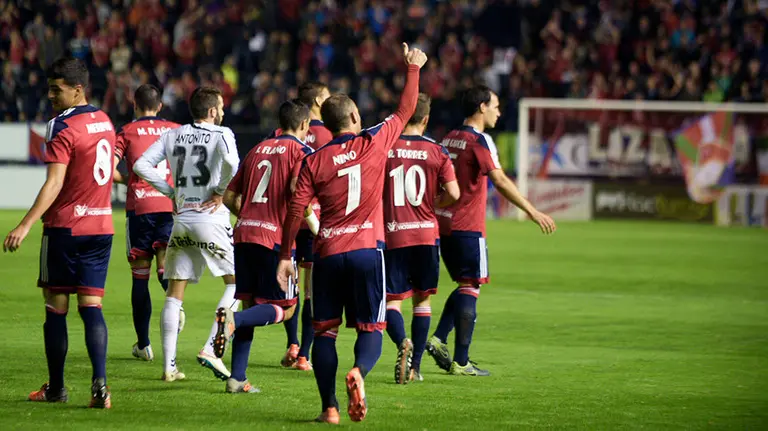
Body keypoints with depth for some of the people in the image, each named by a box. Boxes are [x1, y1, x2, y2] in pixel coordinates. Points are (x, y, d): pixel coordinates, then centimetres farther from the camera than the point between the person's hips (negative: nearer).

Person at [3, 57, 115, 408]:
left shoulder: (62, 128, -14)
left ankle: (55, 388, 12)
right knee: (91, 305, 1)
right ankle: (99, 383, -16)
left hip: (66, 226, -6)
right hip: (101, 227, 6)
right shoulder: (104, 122, 10)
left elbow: (54, 184, -22)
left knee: (56, 306, 5)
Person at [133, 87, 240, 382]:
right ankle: (210, 350, -7)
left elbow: (141, 165, 5)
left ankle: (169, 365, 4)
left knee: (174, 295, 9)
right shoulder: (221, 134, -3)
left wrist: (172, 192, 8)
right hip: (211, 219, -5)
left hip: (181, 221, 5)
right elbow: (231, 163, -23)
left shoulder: (173, 136, 12)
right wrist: (220, 192, -9)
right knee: (236, 283, 7)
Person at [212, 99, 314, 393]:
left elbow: (230, 197, 18)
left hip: (244, 235, 6)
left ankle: (237, 378, 5)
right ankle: (232, 319, -24)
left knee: (251, 305, 12)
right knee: (284, 309, 2)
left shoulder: (258, 149, 18)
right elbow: (296, 188, -18)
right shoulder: (301, 150, 0)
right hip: (276, 237, -6)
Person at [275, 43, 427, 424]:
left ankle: (329, 407, 2)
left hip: (328, 253, 1)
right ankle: (359, 370, -28)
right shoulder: (374, 143, 0)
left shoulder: (313, 162, 2)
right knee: (370, 328, 4)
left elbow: (295, 211, 0)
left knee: (324, 332, 9)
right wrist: (413, 68, 27)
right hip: (367, 250, -1)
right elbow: (405, 110, 13)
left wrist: (285, 257, 6)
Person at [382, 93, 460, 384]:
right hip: (426, 234, 1)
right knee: (422, 299, 13)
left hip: (392, 236, -1)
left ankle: (402, 342, -28)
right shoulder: (436, 152, -1)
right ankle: (415, 366, 12)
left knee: (391, 300, 2)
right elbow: (453, 194, -7)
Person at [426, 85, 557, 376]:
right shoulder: (479, 140, -11)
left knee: (465, 285, 18)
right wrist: (533, 212, -21)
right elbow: (500, 181, -21)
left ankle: (438, 339, 3)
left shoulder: (449, 139, 14)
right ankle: (460, 362, -4)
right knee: (470, 288, -4)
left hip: (443, 224, 8)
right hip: (468, 227, -8)